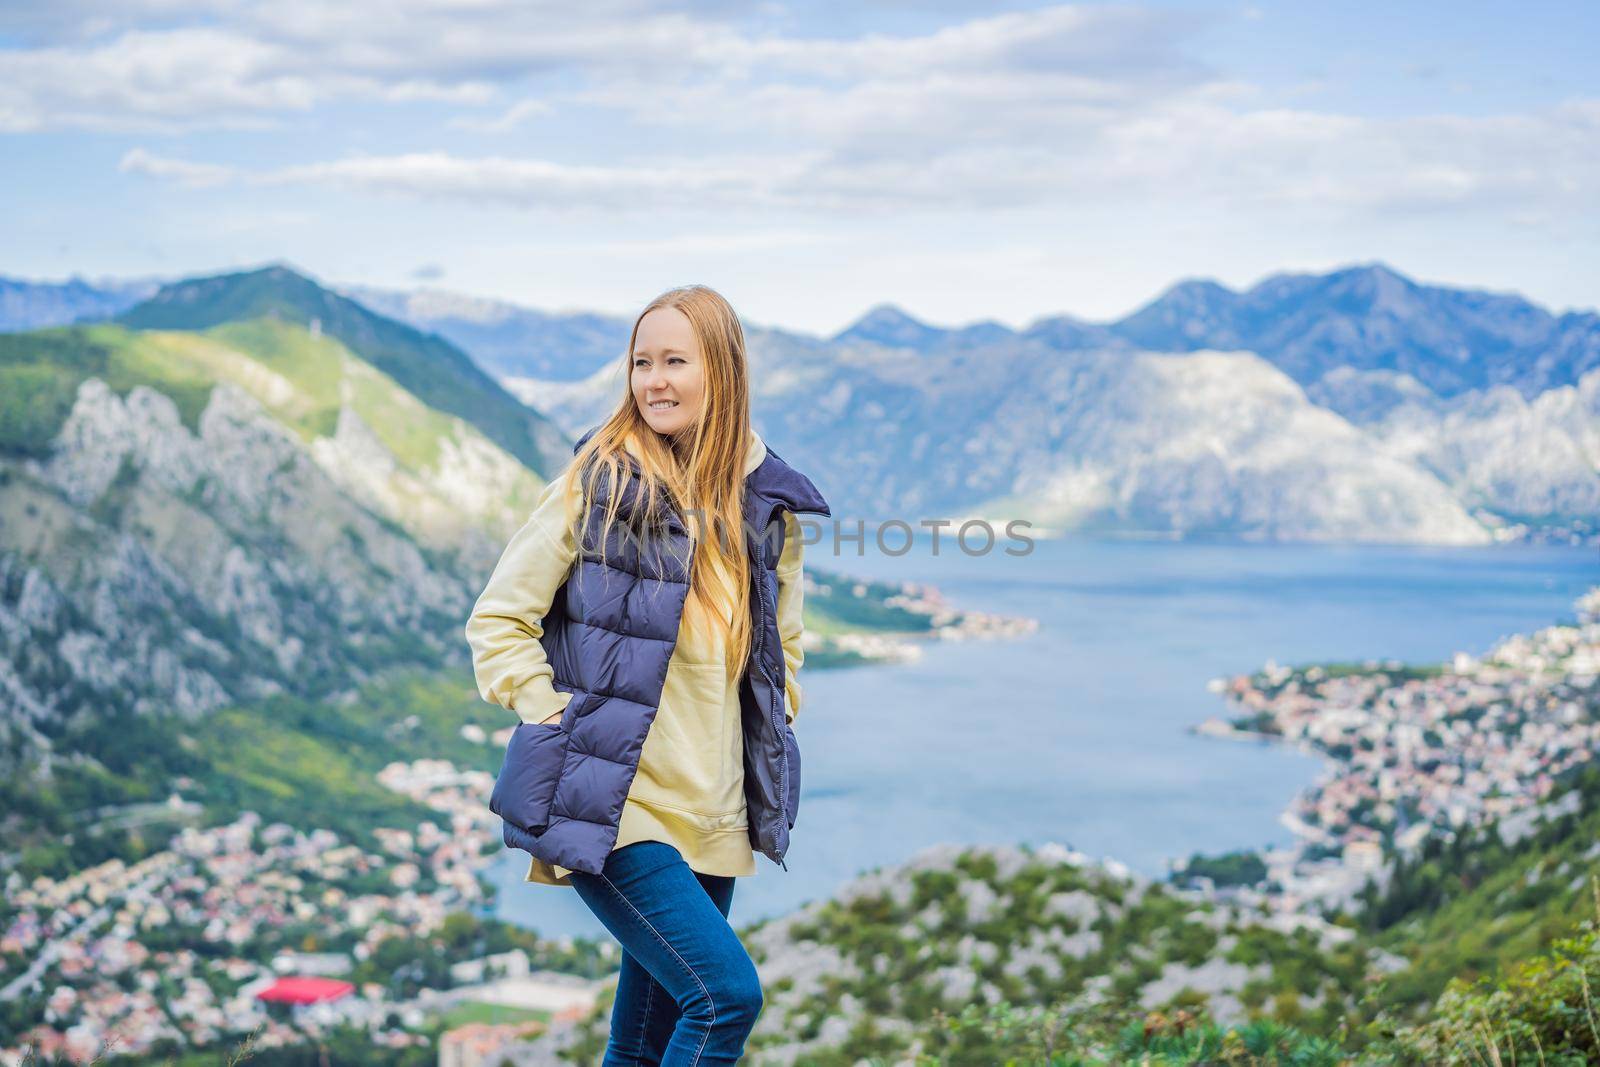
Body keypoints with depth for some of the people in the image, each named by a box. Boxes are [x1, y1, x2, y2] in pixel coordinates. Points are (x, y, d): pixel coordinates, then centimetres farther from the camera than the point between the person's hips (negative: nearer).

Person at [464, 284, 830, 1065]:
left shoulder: (767, 502, 7)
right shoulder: (598, 483, -7)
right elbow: (497, 620, -1)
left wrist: (775, 720, 13)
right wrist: (555, 719, -10)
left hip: (712, 817, 5)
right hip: (609, 803, -5)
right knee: (728, 993, -18)